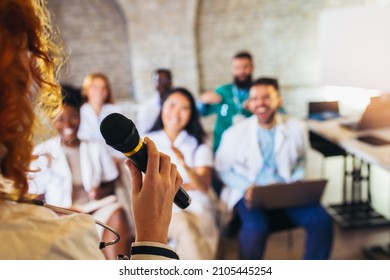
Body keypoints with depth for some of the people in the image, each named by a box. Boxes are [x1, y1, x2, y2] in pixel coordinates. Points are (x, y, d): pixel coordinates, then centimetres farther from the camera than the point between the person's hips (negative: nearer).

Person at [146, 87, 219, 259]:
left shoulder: (199, 144, 8)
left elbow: (203, 186, -6)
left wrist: (184, 165, -25)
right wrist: (187, 185, -2)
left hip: (197, 206, 1)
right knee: (185, 228, -34)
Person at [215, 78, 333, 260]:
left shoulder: (296, 128, 2)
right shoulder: (234, 133, -4)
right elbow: (223, 169, 3)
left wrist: (296, 183, -1)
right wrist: (246, 187, -13)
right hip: (248, 194, -3)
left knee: (321, 221, -17)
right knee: (255, 228, -32)